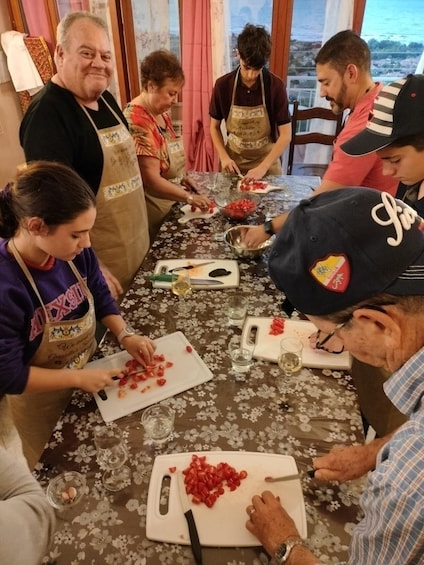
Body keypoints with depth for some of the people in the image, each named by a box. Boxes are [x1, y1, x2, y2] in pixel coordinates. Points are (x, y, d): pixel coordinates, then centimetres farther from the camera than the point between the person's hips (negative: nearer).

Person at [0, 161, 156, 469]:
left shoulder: (75, 252, -18)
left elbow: (100, 296, 0)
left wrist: (125, 335, -14)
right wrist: (78, 378, -25)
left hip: (90, 372, 5)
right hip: (42, 402, -5)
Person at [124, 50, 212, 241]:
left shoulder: (161, 112, 6)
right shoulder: (138, 123, -23)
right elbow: (151, 180, -26)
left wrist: (182, 177, 5)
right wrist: (189, 198, -23)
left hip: (169, 201, 9)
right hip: (153, 206, -9)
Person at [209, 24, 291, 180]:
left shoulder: (276, 86, -13)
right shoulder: (222, 85, -10)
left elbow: (285, 135, -13)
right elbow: (214, 127, 1)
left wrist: (263, 167, -22)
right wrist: (224, 157, -12)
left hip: (267, 161, -1)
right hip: (233, 162, 1)